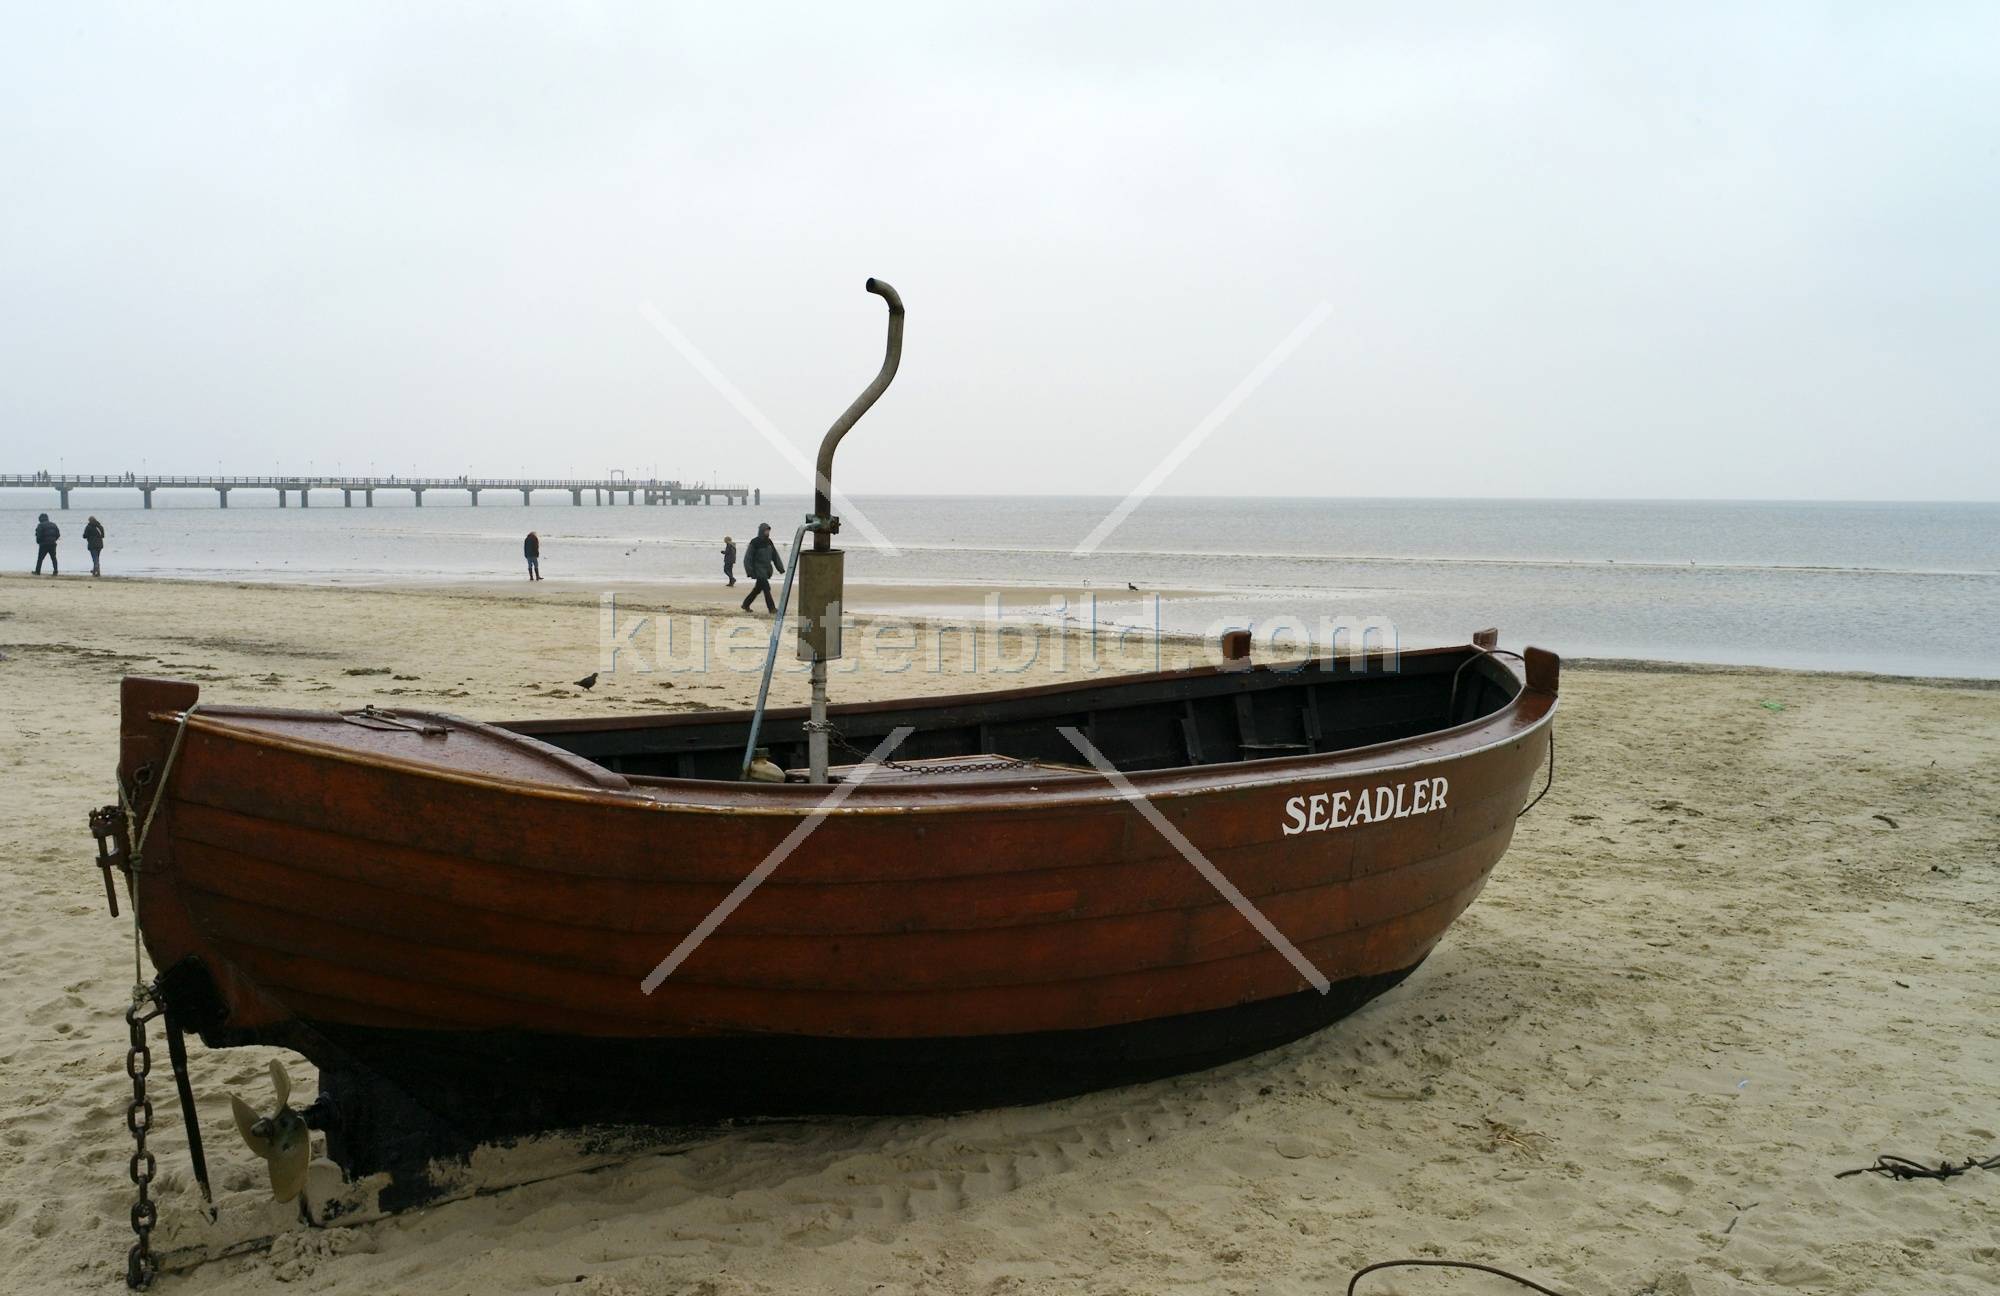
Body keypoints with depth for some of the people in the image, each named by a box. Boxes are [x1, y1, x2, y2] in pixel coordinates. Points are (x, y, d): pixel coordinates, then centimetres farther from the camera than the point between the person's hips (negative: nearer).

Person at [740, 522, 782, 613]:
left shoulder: (769, 542, 10)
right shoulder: (755, 543, -11)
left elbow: (775, 556, 16)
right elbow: (747, 557, -10)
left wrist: (780, 567, 11)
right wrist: (749, 571, -16)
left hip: (767, 570, 7)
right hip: (758, 570, -7)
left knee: (758, 588, 12)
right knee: (766, 588, -11)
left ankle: (746, 605, 25)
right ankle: (772, 608, -8)